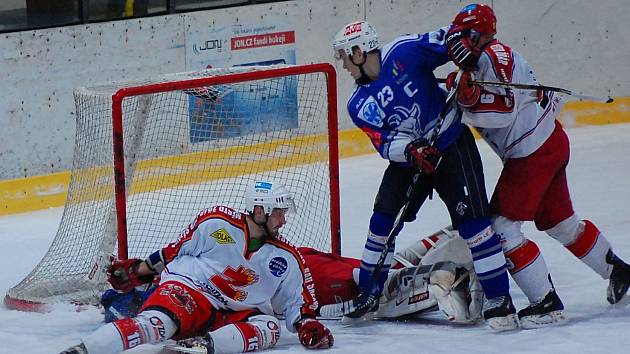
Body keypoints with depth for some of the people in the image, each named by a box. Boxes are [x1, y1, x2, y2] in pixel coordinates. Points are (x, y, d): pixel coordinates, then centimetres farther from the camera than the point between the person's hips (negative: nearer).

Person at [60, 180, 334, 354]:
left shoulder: (286, 260, 10)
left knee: (269, 328, -27)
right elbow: (175, 251, 11)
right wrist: (138, 270, 13)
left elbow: (297, 301, 16)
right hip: (187, 290, -4)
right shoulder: (216, 223, 0)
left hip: (234, 314, 4)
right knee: (156, 324, -35)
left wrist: (307, 322, -5)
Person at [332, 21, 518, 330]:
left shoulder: (403, 52, -15)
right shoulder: (358, 105, -3)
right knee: (383, 221, -1)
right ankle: (368, 295, 14)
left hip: (453, 146, -5)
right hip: (407, 156, 5)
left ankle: (499, 300, -8)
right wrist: (411, 150, -31)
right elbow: (384, 143, -12)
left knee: (471, 221, -14)